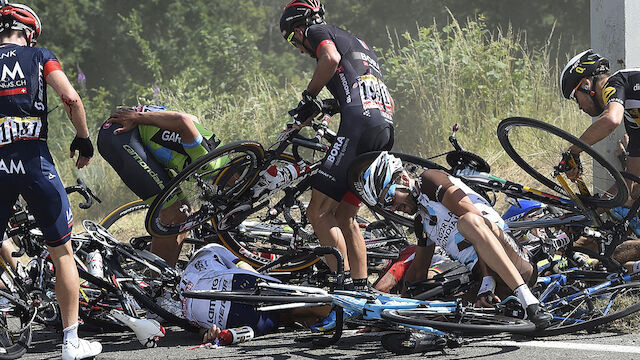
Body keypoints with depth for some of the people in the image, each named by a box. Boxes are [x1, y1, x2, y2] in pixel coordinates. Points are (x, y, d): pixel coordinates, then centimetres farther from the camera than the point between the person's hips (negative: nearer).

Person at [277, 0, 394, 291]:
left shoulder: (318, 32, 10)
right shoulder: (358, 43, 35)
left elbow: (331, 58, -15)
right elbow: (389, 102, 33)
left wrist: (309, 96, -3)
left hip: (359, 124, -9)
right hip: (386, 128, 9)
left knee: (319, 212, -8)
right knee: (344, 217, 14)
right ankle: (361, 289, 10)